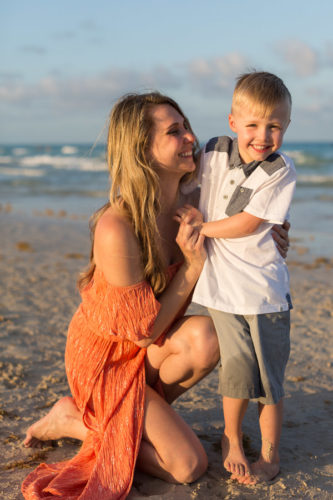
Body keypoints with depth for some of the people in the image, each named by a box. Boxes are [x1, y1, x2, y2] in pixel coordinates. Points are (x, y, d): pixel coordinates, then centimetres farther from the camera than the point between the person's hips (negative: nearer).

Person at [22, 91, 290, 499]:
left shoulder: (190, 204, -12)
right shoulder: (116, 230, -32)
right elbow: (146, 329, -23)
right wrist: (194, 264, -28)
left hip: (149, 347, 7)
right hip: (106, 356, -6)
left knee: (207, 336, -28)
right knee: (190, 466, -13)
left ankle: (137, 415, 0)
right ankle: (75, 421, 5)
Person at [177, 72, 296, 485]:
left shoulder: (281, 172, -10)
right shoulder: (214, 153, 0)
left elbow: (246, 225, -13)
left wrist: (202, 226, -4)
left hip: (264, 290, -2)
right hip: (221, 285, 2)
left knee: (269, 377, 5)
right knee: (237, 370, 0)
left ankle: (270, 454, 24)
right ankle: (231, 440, 26)